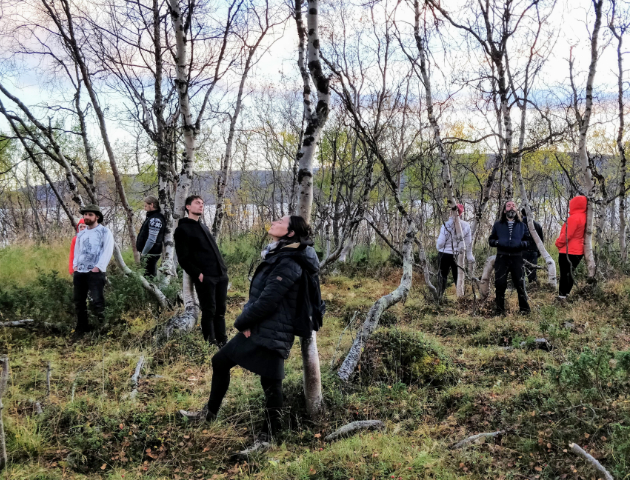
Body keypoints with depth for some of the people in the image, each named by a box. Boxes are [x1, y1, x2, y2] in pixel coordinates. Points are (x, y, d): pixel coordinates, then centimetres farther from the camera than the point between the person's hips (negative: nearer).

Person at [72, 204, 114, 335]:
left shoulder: (104, 232, -1)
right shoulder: (80, 234, 20)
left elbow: (108, 251, -9)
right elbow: (76, 251, 23)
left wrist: (98, 267, -16)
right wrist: (75, 265, 6)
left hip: (95, 272, -7)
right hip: (79, 272, 7)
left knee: (97, 300, -12)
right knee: (79, 301, 9)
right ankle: (82, 328, 20)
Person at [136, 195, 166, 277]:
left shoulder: (155, 219, -17)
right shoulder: (151, 217, 17)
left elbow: (152, 239, -22)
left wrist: (143, 253, -17)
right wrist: (143, 252, 18)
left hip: (150, 254, -11)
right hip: (148, 253, 11)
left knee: (149, 276, -10)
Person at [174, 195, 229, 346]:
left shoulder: (203, 227, 23)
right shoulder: (183, 229, -2)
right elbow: (183, 258, -9)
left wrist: (224, 268, 13)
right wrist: (198, 274, -17)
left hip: (221, 275, 7)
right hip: (205, 278, -7)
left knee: (220, 310, 10)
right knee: (209, 311, -4)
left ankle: (222, 342, 18)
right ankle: (210, 344, 5)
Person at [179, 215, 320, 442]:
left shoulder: (288, 264, -20)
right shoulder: (277, 256, 11)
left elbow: (267, 302, -23)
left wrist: (241, 322, -9)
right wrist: (246, 321, 6)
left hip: (271, 335, -10)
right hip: (256, 329, 11)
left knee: (271, 384, 1)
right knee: (220, 361, 19)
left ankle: (269, 434, 18)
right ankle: (210, 412, 35)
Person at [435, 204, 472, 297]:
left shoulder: (446, 224, -17)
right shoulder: (466, 225, -6)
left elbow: (441, 242, -11)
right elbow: (468, 242, 1)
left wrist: (438, 247, 10)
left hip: (445, 254, -2)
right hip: (459, 254, 2)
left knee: (442, 276, 11)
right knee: (458, 277, 14)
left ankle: (440, 296, 11)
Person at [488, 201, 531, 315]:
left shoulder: (521, 225, 15)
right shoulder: (498, 225, 12)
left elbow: (528, 241, 14)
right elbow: (491, 240, 11)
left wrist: (522, 243, -9)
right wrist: (497, 242, -11)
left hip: (517, 258, 0)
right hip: (502, 258, 0)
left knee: (520, 284, -3)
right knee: (500, 284, -4)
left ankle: (524, 308, 10)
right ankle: (500, 310, 6)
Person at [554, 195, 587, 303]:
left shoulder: (574, 218, -19)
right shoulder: (584, 217, 9)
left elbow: (566, 235, -20)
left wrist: (558, 243, -3)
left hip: (567, 251, -9)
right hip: (578, 251, 9)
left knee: (564, 274, -4)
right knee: (569, 273, 16)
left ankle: (562, 296, -2)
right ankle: (566, 295, 22)